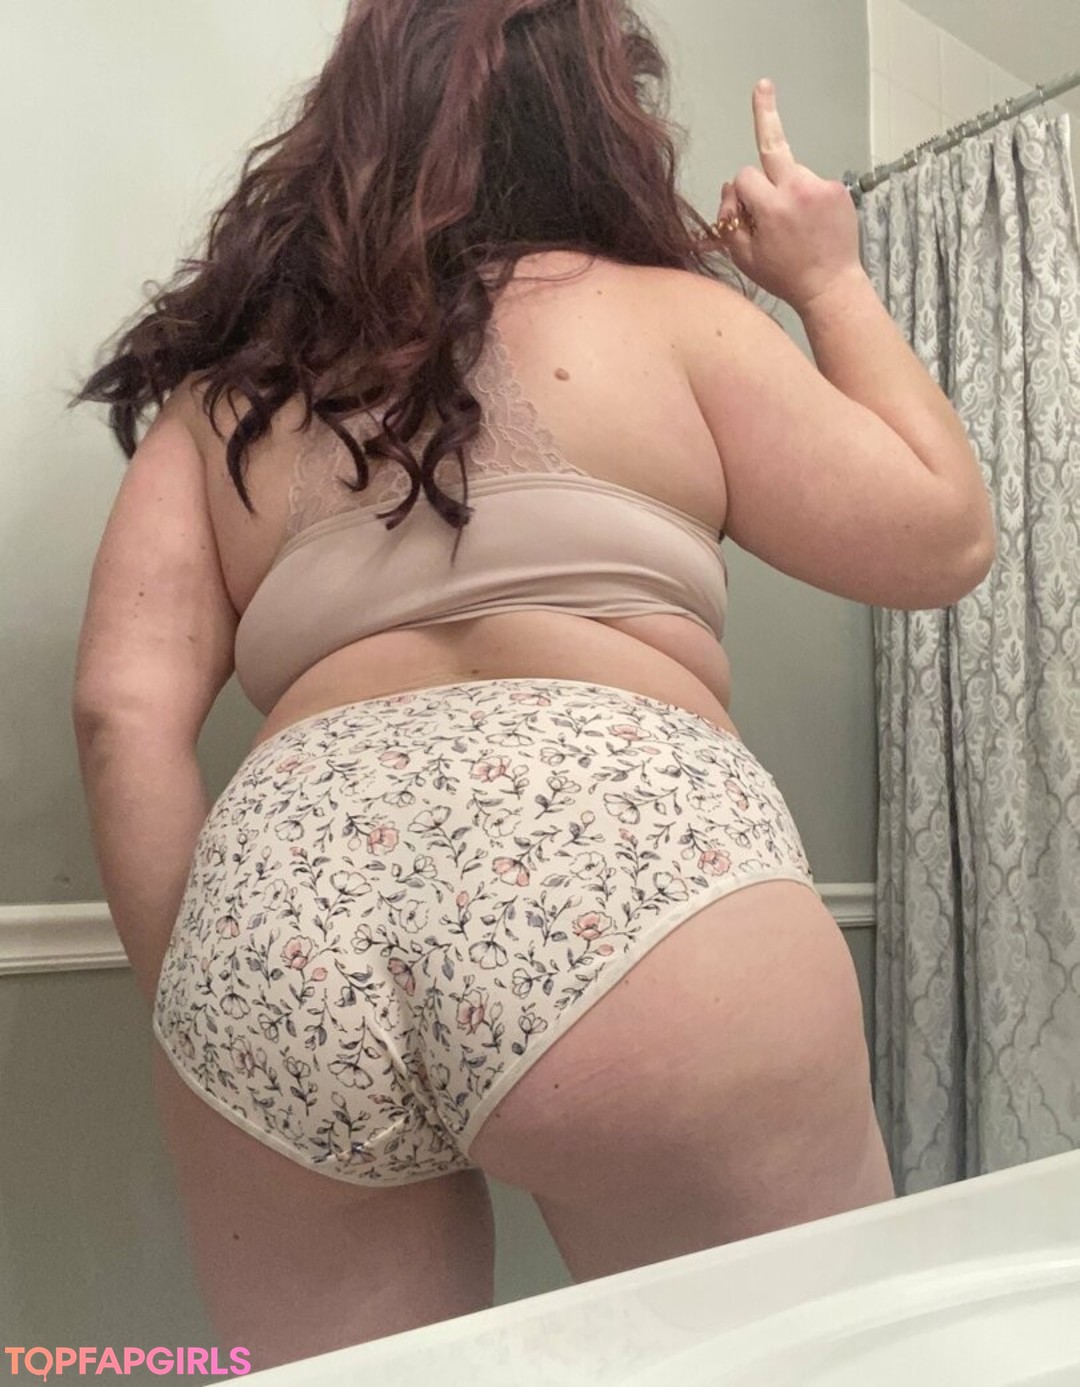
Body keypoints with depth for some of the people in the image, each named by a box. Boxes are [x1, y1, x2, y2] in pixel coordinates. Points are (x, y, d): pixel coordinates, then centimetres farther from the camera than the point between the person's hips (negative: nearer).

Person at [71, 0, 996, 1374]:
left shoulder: (225, 391, 22)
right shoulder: (667, 314, 15)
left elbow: (124, 711, 10)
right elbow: (944, 538, 18)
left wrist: (203, 1000, 14)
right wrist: (832, 280, 28)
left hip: (276, 907, 4)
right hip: (622, 862, -3)